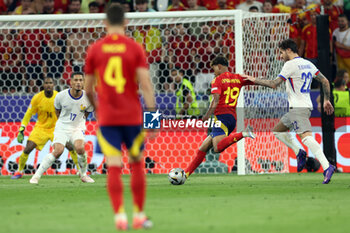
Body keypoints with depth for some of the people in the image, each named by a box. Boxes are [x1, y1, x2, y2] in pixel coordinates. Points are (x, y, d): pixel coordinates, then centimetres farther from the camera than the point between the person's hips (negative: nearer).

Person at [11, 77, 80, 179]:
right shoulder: (37, 98, -13)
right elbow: (28, 114, -4)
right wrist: (21, 131, -7)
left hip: (56, 127, 0)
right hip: (41, 128, 0)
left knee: (70, 147, -13)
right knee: (27, 149, -12)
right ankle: (19, 171, 9)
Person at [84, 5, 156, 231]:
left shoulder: (94, 49, 2)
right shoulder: (135, 48, -2)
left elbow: (88, 89, 8)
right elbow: (146, 84, -10)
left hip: (106, 118, 0)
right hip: (132, 116, 0)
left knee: (114, 168, -2)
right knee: (137, 165, 14)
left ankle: (119, 215, -14)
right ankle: (139, 215, 16)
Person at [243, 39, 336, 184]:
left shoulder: (290, 64, -10)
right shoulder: (308, 64, 15)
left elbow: (274, 84, -11)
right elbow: (325, 81, 17)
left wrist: (255, 80, 2)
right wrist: (326, 100, 22)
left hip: (298, 108, -10)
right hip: (306, 106, 10)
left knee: (306, 136, -24)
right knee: (277, 130, 20)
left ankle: (327, 167, -37)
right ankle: (299, 152, 6)